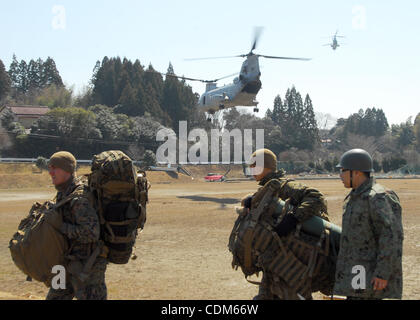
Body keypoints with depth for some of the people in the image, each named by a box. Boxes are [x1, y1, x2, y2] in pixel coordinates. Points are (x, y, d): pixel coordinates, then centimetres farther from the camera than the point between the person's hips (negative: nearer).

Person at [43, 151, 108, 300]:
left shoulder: (80, 197, -22)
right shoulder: (63, 194, 9)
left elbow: (91, 233, -30)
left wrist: (61, 226, -24)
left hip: (87, 265, -10)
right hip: (73, 265, 10)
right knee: (55, 297, 18)